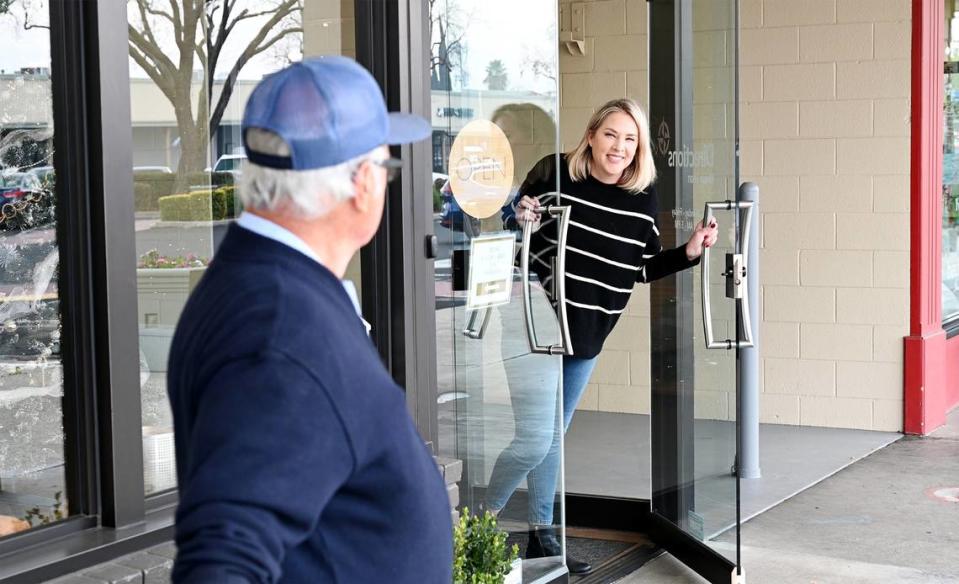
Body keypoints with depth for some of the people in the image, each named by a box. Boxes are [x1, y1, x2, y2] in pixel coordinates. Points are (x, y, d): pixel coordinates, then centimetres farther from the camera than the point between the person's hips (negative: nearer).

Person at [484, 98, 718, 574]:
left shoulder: (643, 199, 0)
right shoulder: (554, 174, -14)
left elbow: (643, 268, 11)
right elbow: (512, 239, -7)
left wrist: (690, 252, -2)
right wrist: (519, 221, -28)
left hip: (587, 336, 6)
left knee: (554, 435, 19)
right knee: (534, 438, -10)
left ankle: (540, 534, 31)